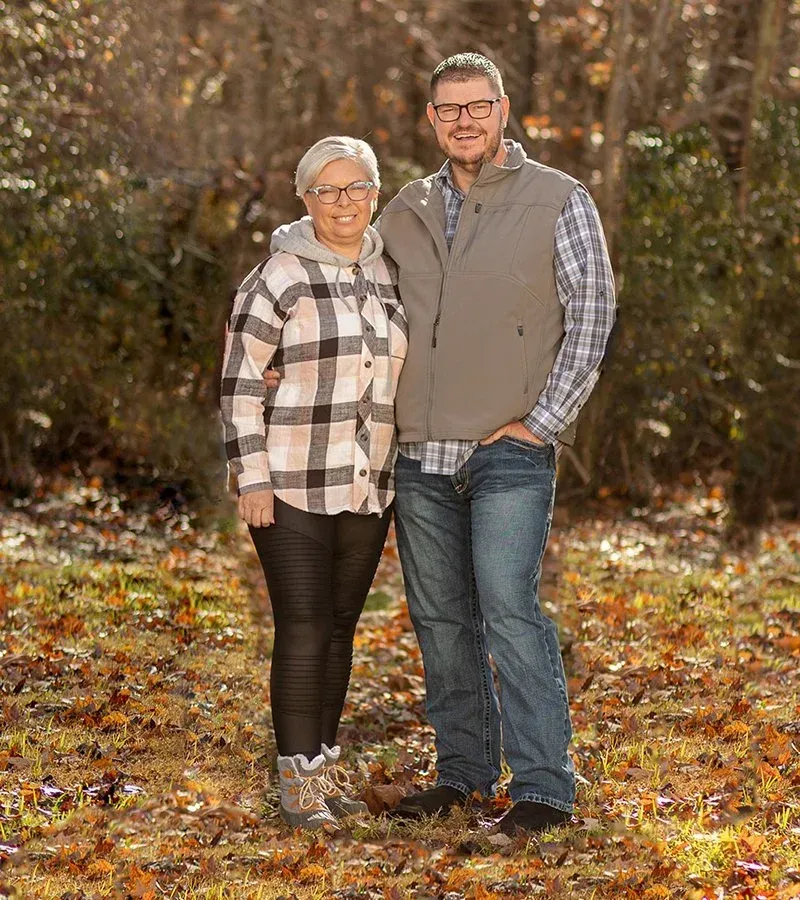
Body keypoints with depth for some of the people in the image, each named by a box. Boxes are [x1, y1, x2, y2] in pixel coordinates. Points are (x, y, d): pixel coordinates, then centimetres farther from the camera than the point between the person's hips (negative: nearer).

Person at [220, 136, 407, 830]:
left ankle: (324, 765, 21)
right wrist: (251, 478, -13)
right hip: (292, 485, -5)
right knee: (303, 628, -8)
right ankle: (297, 780, -1)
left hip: (367, 487, 5)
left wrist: (398, 473, 13)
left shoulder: (390, 276, 8)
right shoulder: (280, 277, -9)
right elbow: (240, 380, -9)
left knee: (341, 625, 10)